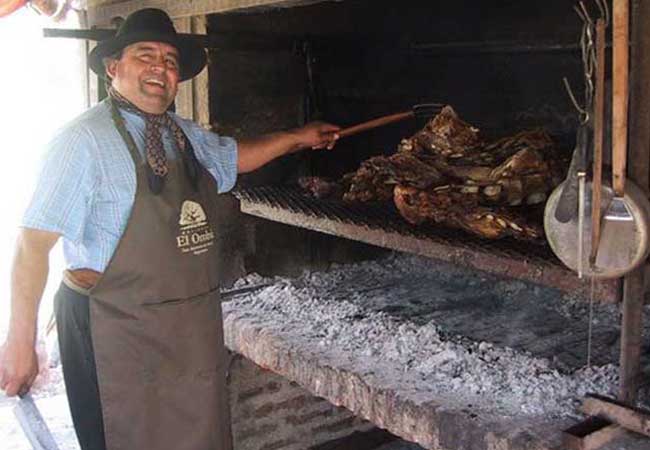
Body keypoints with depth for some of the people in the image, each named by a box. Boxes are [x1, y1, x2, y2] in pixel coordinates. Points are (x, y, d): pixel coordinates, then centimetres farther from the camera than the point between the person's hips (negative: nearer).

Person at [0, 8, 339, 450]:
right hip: (121, 333, -7)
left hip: (192, 327, 7)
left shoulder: (186, 135, 9)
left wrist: (298, 138, 27)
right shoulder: (86, 139, -15)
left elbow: (233, 156, 31)